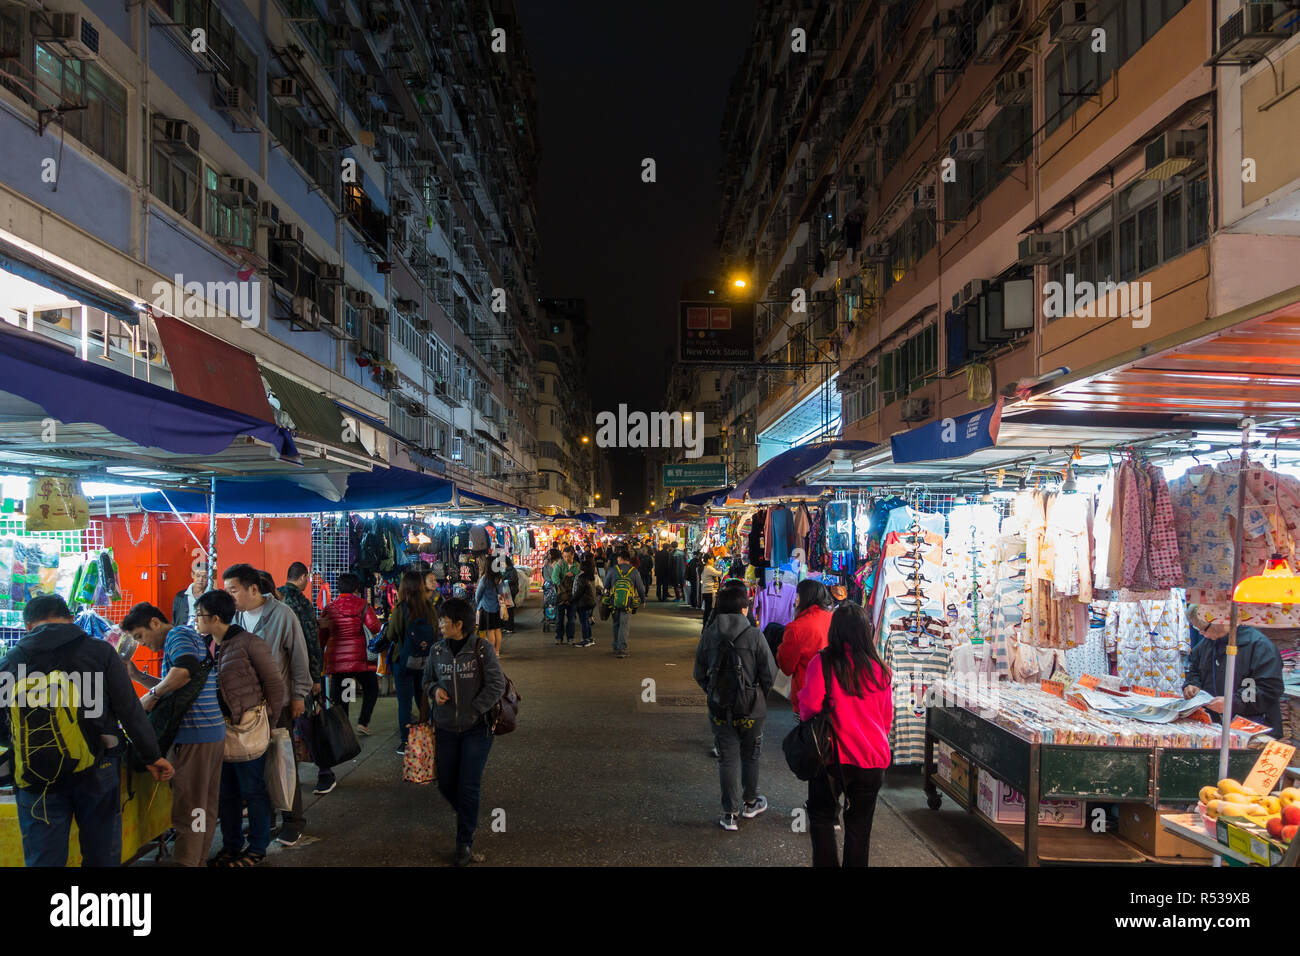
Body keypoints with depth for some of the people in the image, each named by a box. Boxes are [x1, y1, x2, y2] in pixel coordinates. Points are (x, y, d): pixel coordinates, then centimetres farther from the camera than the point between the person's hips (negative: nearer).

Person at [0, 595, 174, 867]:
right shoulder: (100, 651, -3)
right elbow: (130, 710, -4)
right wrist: (152, 756, 5)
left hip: (36, 777, 1)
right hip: (95, 770, -1)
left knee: (43, 858, 10)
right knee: (103, 855, 12)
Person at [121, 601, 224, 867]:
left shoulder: (178, 635, -8)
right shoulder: (187, 636, 22)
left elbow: (185, 670, -30)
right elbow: (174, 688, 30)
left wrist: (153, 694, -16)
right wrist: (138, 676, 21)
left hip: (194, 735, -10)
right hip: (213, 732, 10)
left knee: (188, 807, -4)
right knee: (205, 806, 14)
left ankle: (186, 861, 1)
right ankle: (199, 859, 22)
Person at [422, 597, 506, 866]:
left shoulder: (482, 648, -11)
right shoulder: (438, 651, 1)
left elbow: (496, 685, -12)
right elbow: (427, 679, 15)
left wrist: (473, 711, -15)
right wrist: (435, 690, -8)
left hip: (476, 729, -4)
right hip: (445, 729, 4)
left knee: (468, 788, -4)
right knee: (446, 784, 11)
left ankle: (465, 844, 9)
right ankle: (469, 816, 42)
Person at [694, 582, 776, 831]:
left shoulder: (708, 636, -5)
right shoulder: (754, 635, -15)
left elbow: (699, 674, 2)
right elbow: (770, 673, -11)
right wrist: (760, 696, 8)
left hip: (720, 709, 2)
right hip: (751, 708, -2)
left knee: (728, 758, 11)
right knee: (750, 755, 19)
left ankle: (730, 813, 13)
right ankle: (750, 803, 34)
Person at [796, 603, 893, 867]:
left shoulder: (823, 661, -14)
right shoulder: (879, 668, -3)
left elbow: (810, 706, -17)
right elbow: (887, 717, 7)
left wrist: (800, 705, 6)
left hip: (834, 756, -3)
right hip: (873, 757, 3)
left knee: (822, 818, 16)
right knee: (860, 825, 17)